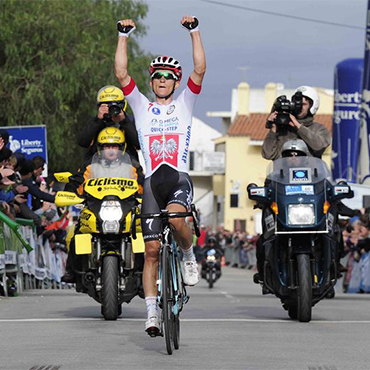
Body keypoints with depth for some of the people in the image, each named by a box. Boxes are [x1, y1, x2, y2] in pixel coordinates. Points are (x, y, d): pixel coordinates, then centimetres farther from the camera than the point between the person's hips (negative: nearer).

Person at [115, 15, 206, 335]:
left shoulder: (184, 104, 12)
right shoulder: (142, 106, 14)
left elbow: (200, 70, -1)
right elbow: (121, 74, 3)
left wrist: (195, 32, -7)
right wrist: (124, 37, -3)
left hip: (180, 179, -2)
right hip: (152, 181, 2)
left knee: (176, 219, -35)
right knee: (152, 249, -2)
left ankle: (189, 257, -4)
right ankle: (152, 313, 2)